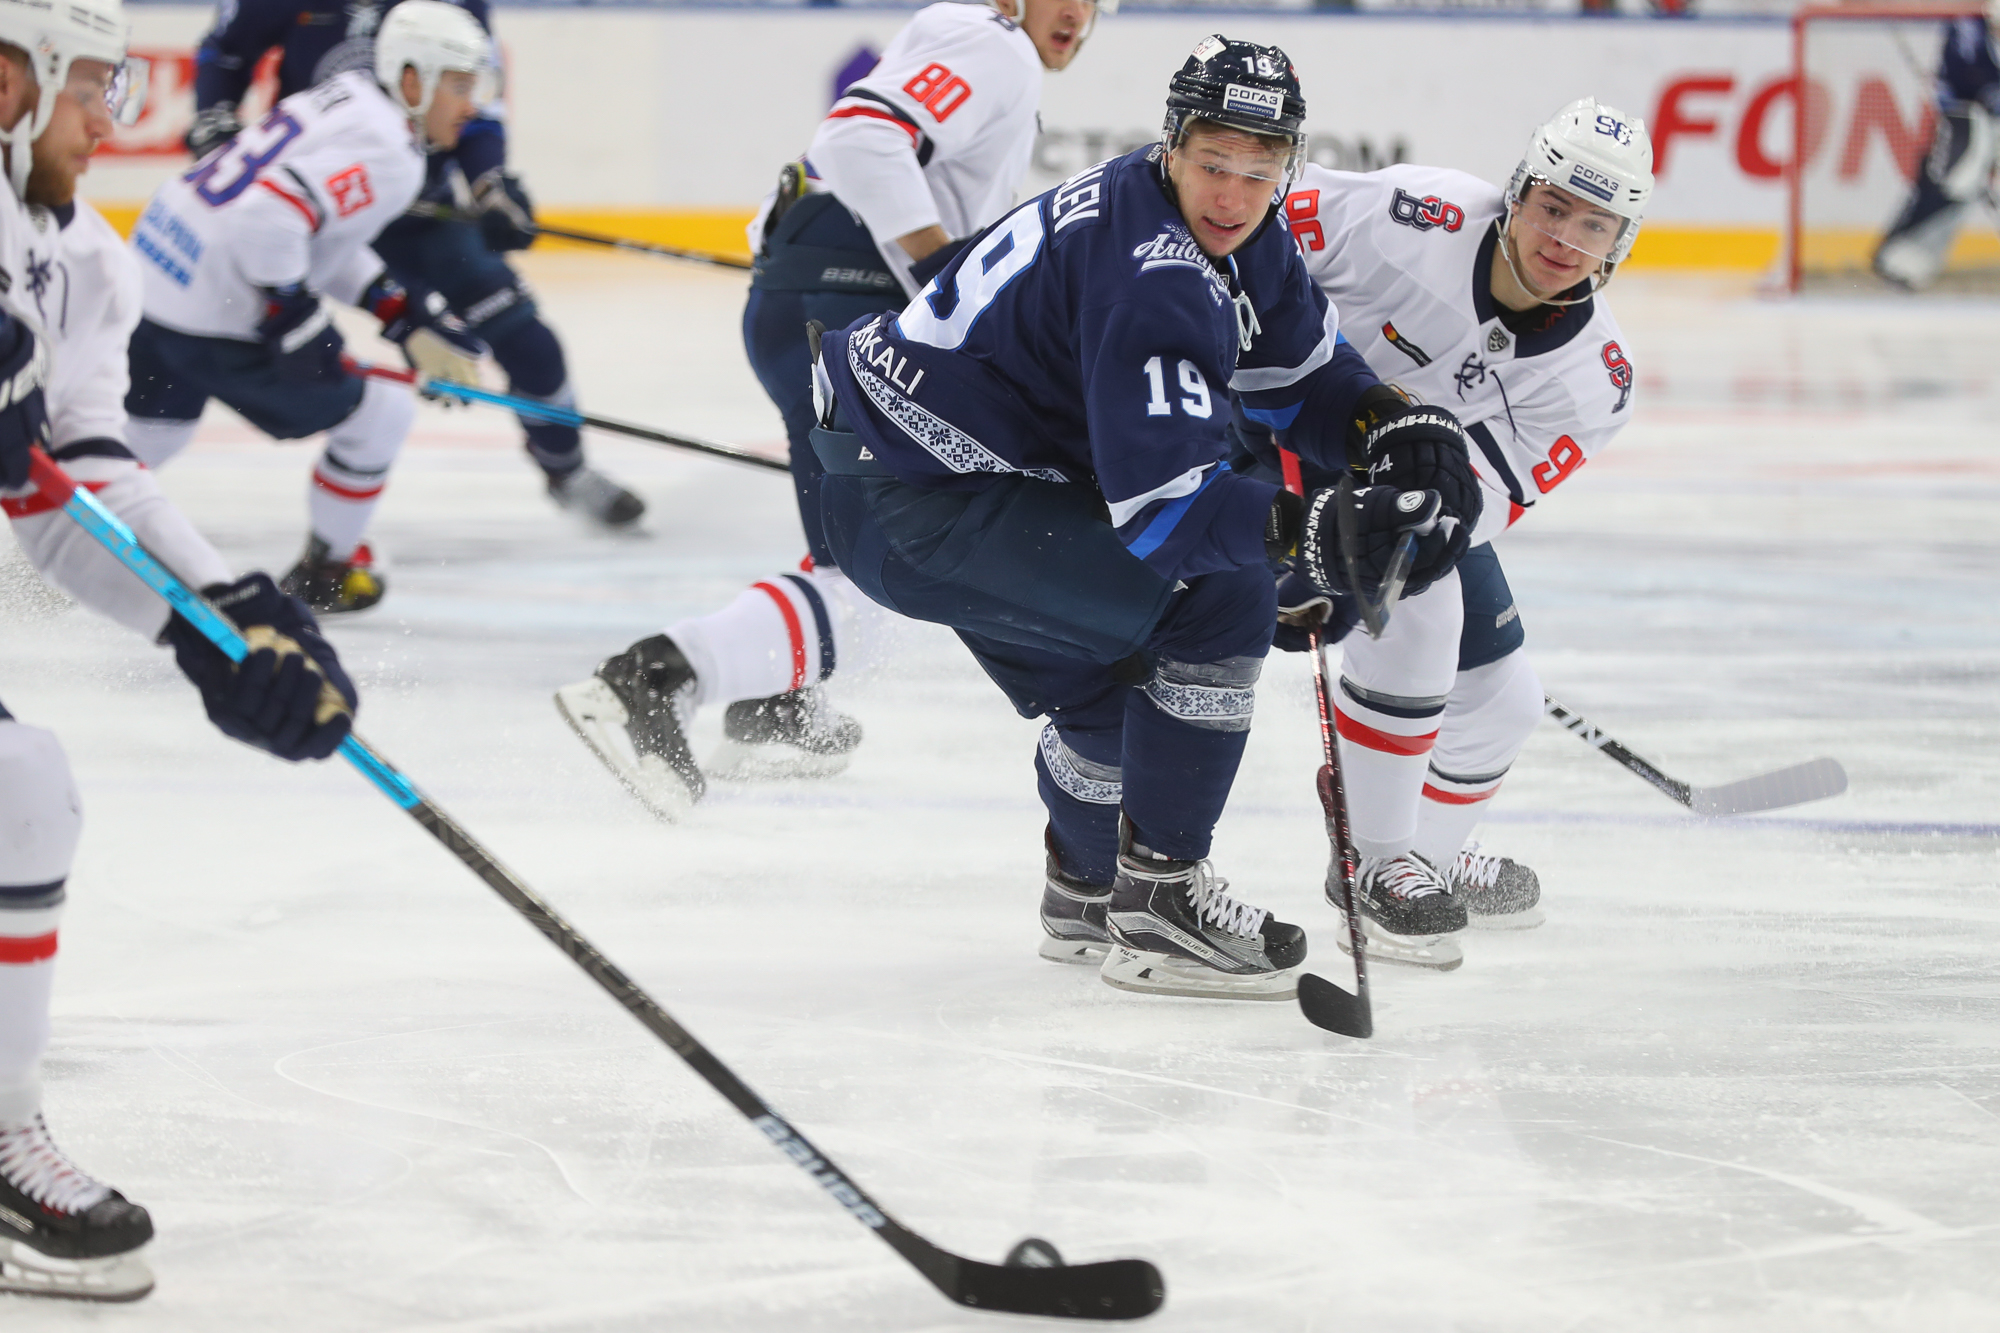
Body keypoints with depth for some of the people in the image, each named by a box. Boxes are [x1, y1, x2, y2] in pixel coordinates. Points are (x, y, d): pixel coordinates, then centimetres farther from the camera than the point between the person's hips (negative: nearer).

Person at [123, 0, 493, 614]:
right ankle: (325, 572, 21)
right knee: (380, 414, 7)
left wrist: (403, 314, 14)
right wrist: (299, 327, -21)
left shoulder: (348, 98, 13)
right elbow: (269, 219, -30)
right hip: (213, 319, -9)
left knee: (154, 430, 29)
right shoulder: (385, 152, -18)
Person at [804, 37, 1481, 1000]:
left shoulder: (1242, 236, 3)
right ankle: (1156, 902, -8)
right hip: (912, 506, -10)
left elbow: (1301, 370, 12)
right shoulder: (1151, 274, -27)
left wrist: (1402, 430, -6)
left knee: (1116, 669, 28)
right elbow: (1158, 499, -32)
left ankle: (1087, 891, 53)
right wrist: (1309, 527, -39)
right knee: (1219, 601, -16)